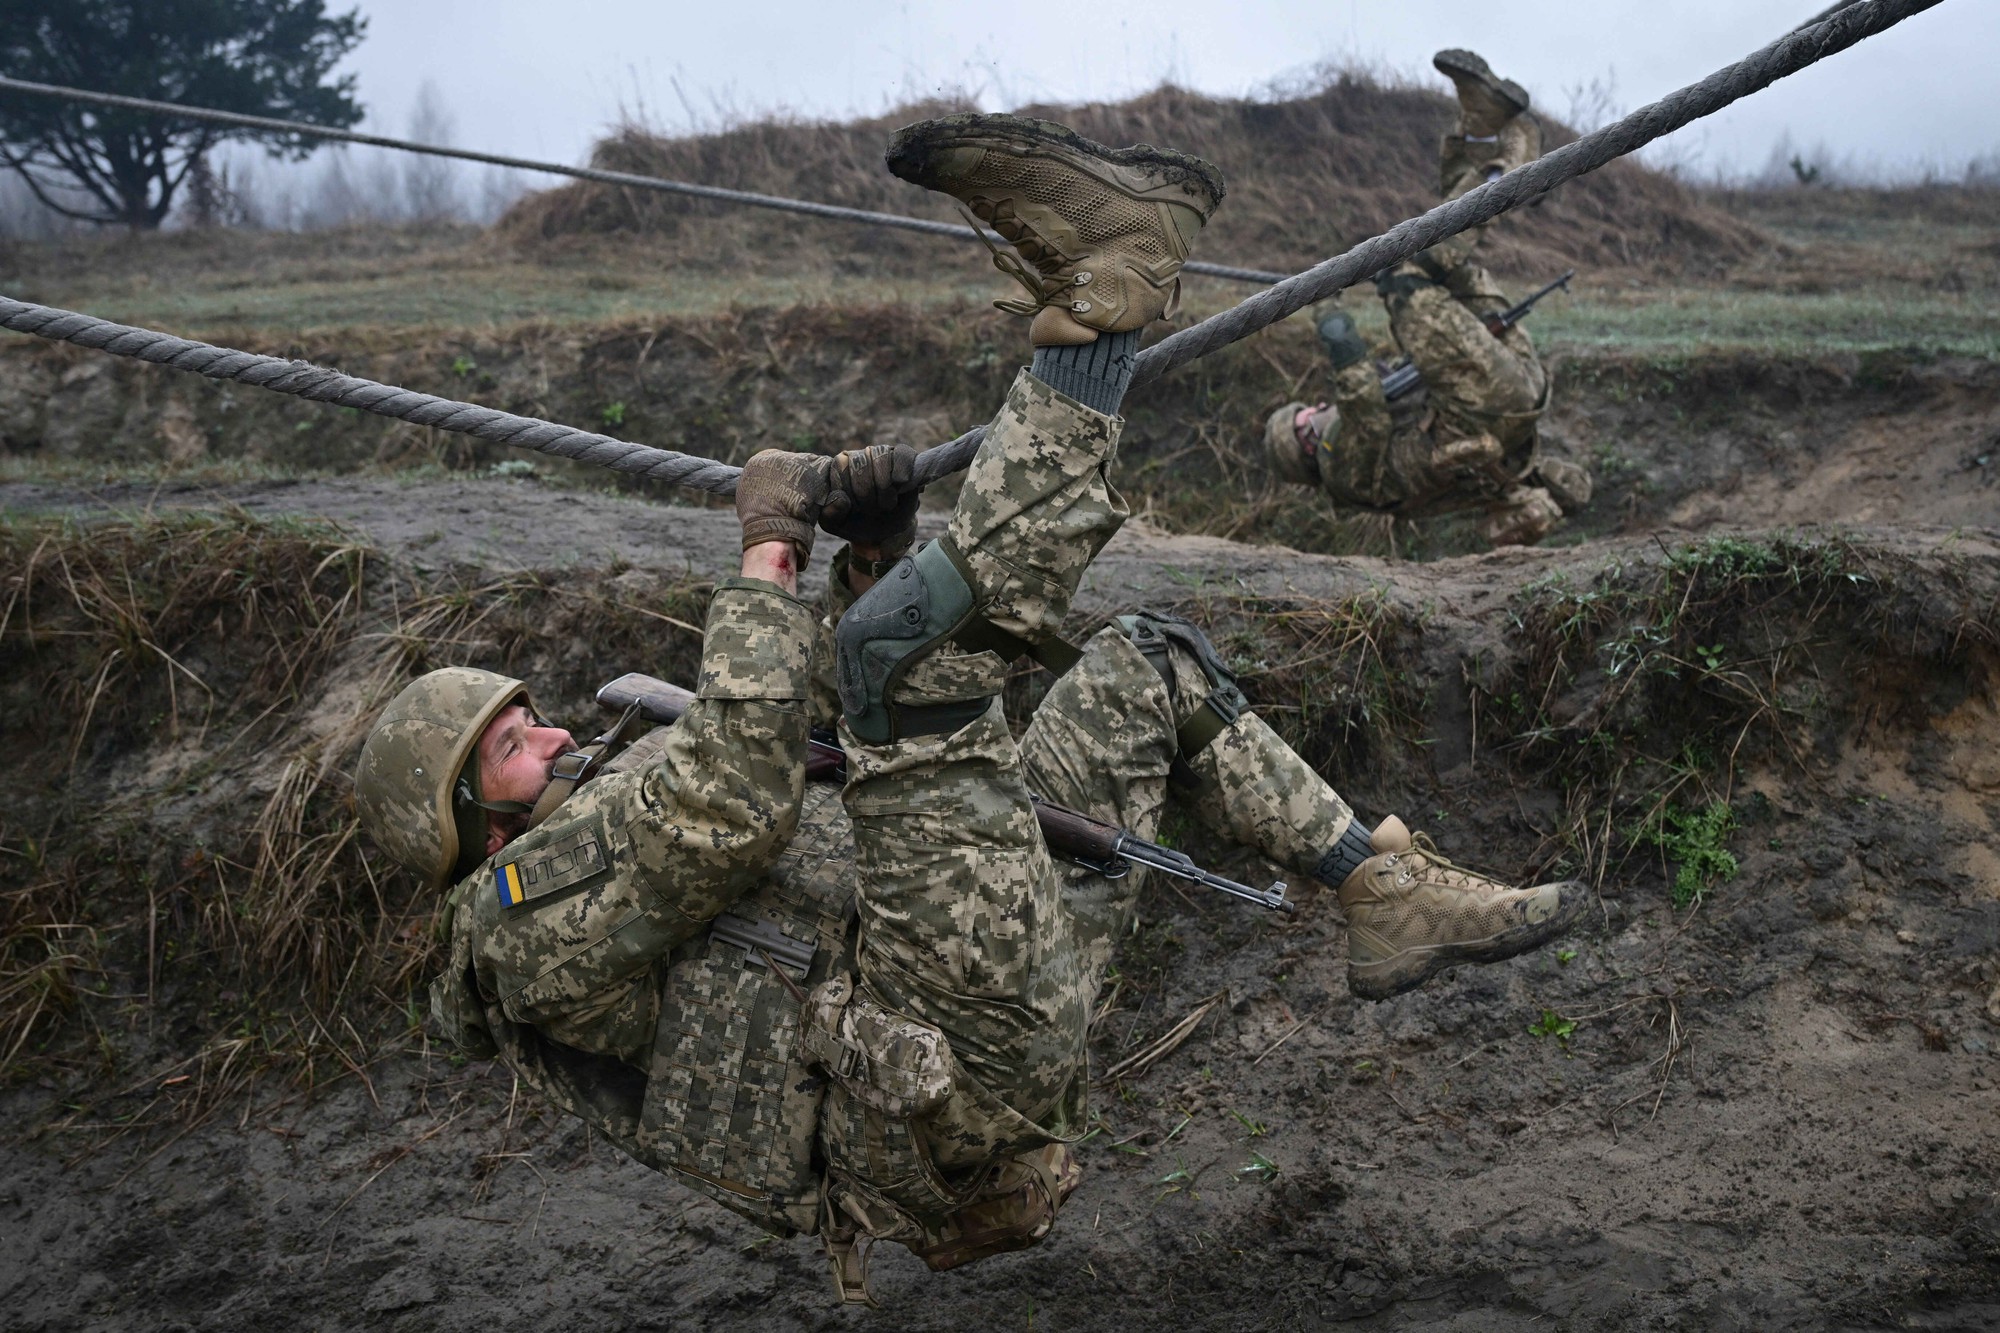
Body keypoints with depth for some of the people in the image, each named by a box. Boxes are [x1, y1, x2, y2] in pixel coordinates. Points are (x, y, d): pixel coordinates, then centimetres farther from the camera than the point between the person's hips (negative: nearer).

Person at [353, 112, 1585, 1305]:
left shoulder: (627, 799, 27)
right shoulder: (524, 912, -3)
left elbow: (812, 717, 25)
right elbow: (741, 794, -21)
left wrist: (875, 552, 8)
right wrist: (769, 554, -9)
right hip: (963, 1095, -10)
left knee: (1156, 666, 20)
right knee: (908, 641, -24)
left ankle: (1394, 893, 9)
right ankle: (1104, 303, -15)